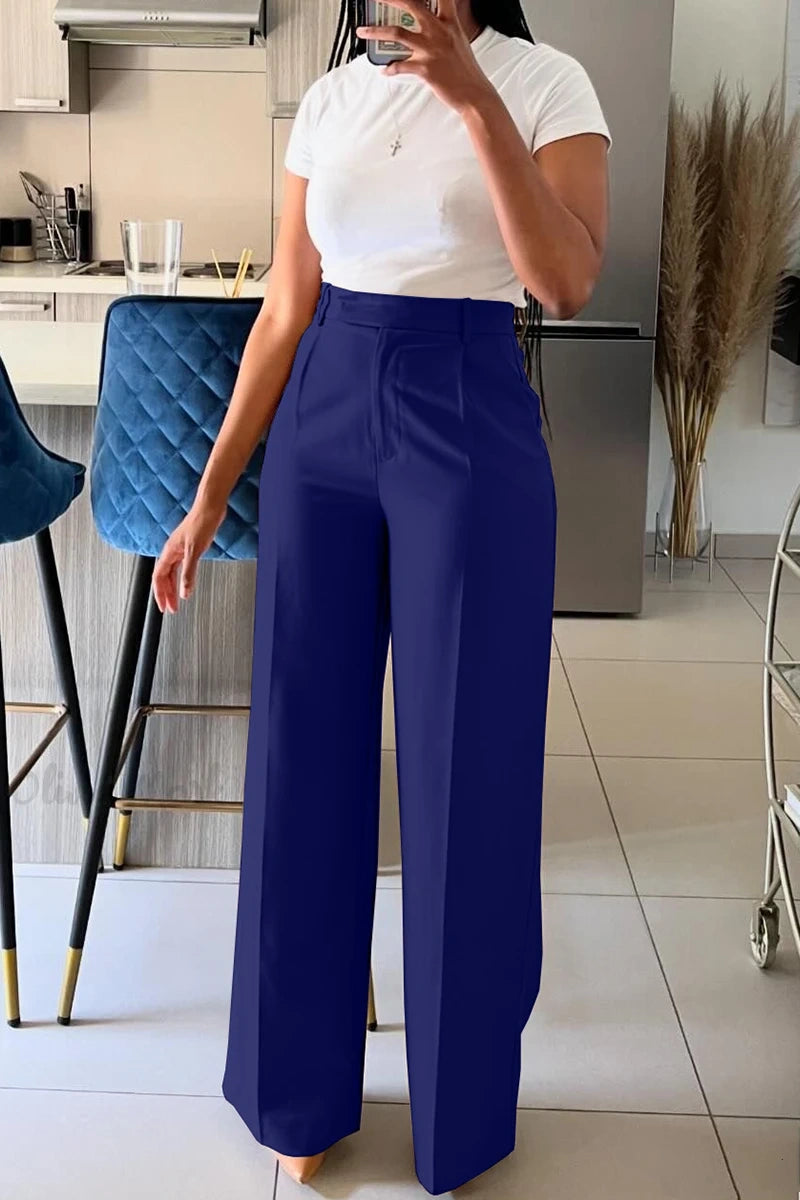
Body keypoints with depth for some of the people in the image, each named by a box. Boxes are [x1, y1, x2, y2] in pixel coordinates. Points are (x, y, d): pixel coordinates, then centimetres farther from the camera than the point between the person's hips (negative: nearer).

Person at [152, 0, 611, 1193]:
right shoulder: (330, 99, 9)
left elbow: (568, 283, -17)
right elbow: (285, 313, 9)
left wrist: (476, 101, -25)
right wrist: (209, 497, 6)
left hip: (469, 433, -3)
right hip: (320, 430, 4)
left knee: (465, 771, 4)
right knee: (305, 761, 7)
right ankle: (302, 1087, 28)